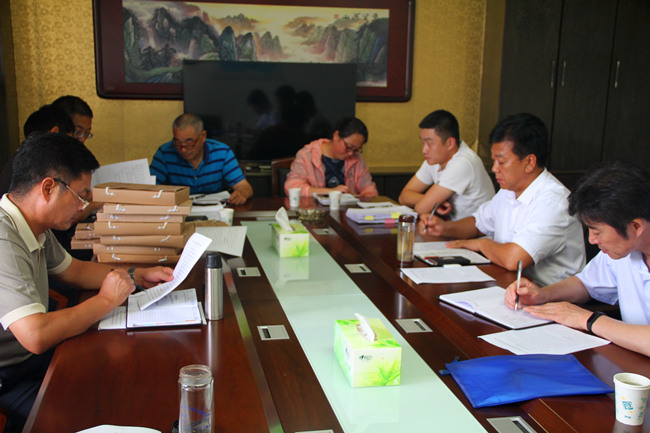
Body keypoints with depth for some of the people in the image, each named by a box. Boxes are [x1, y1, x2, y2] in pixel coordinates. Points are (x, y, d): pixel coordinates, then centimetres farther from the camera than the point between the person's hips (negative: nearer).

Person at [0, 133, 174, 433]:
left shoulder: (36, 228, 2)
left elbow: (73, 270, 20)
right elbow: (36, 336, -36)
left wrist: (137, 276, 10)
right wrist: (106, 300, -22)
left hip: (33, 356, 9)